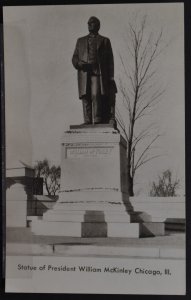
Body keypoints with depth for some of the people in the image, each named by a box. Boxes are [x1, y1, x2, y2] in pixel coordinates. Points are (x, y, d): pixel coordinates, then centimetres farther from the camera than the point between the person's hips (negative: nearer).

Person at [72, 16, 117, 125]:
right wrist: (79, 63, -5)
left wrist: (111, 77, 1)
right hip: (84, 74, 3)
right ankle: (87, 122, -4)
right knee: (85, 98, -5)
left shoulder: (105, 41, 17)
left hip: (98, 73, -3)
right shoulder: (81, 41, 25)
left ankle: (97, 121, -19)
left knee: (96, 95, -19)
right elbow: (74, 58, 20)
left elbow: (110, 60, 12)